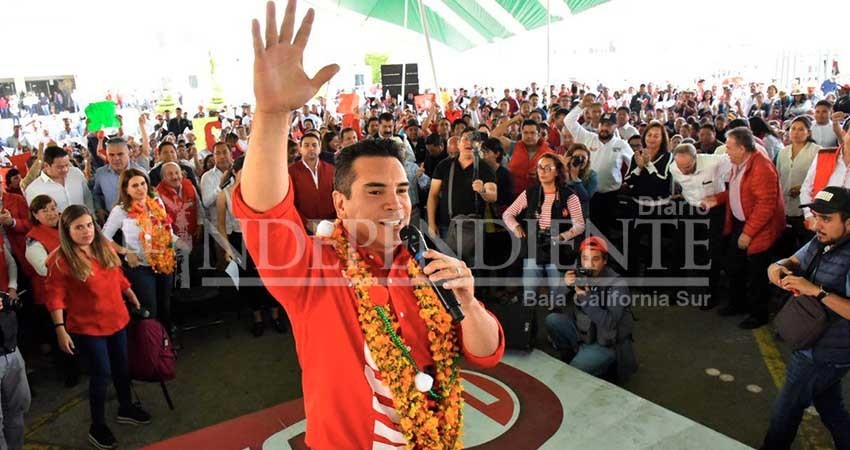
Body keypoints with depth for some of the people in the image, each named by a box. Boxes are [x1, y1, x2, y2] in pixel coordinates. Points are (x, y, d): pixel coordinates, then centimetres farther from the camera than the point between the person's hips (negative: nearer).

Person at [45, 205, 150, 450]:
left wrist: (133, 299, 19)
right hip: (87, 327, -6)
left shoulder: (104, 247, -1)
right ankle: (97, 427, 19)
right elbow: (55, 298, -17)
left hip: (117, 319, 6)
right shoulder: (60, 260, -19)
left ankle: (125, 408, 41)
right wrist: (60, 330, -19)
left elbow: (118, 277, 12)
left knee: (121, 366, 20)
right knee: (101, 373, 0)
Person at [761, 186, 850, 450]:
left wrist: (817, 291, -38)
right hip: (817, 346, 7)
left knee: (786, 410, 10)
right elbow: (794, 262, 12)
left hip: (823, 355, -7)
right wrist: (778, 267, -10)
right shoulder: (822, 242, -3)